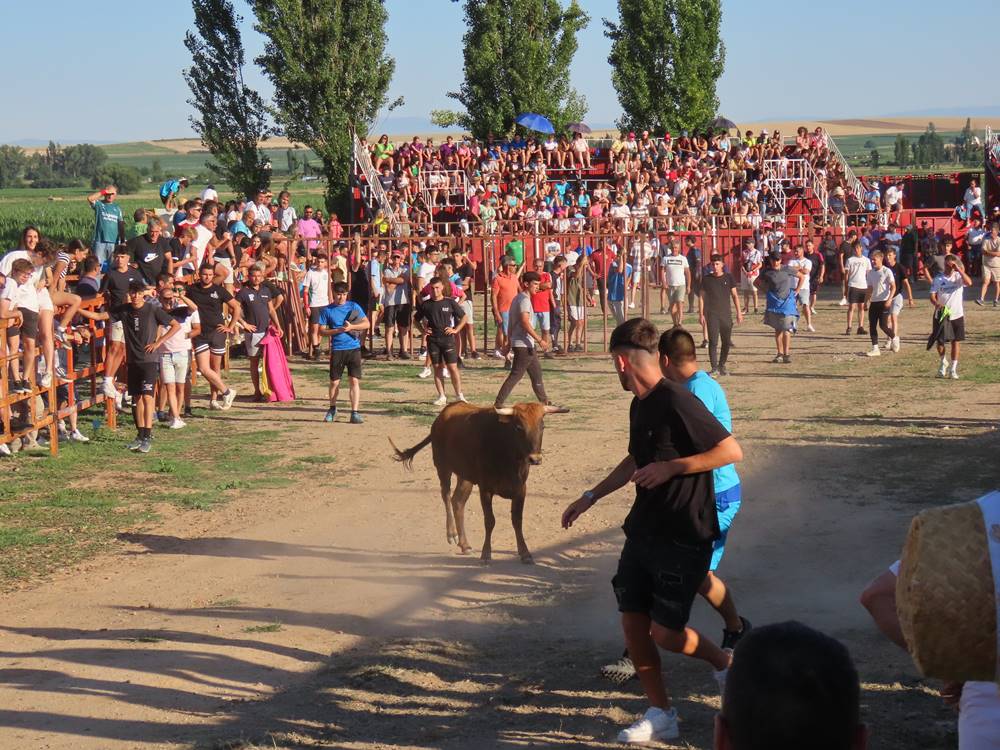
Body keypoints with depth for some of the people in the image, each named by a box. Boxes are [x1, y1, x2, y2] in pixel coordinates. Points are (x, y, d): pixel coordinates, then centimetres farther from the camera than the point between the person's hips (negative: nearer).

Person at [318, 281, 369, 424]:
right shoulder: (327, 310, 3)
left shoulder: (353, 307, 5)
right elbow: (322, 331, 1)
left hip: (353, 348, 0)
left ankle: (355, 413, -4)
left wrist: (351, 327, -12)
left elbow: (366, 324, 3)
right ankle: (332, 409, 29)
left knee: (354, 381, -6)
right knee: (334, 381, 7)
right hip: (337, 349, 0)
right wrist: (337, 330, -13)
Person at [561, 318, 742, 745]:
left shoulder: (677, 402, -20)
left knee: (665, 633, -7)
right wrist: (591, 497, 28)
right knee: (632, 622, 5)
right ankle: (660, 715, 15)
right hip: (643, 530, 9)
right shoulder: (639, 405, 9)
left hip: (684, 537, -9)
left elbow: (731, 451, -21)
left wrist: (671, 468, -23)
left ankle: (725, 662, 22)